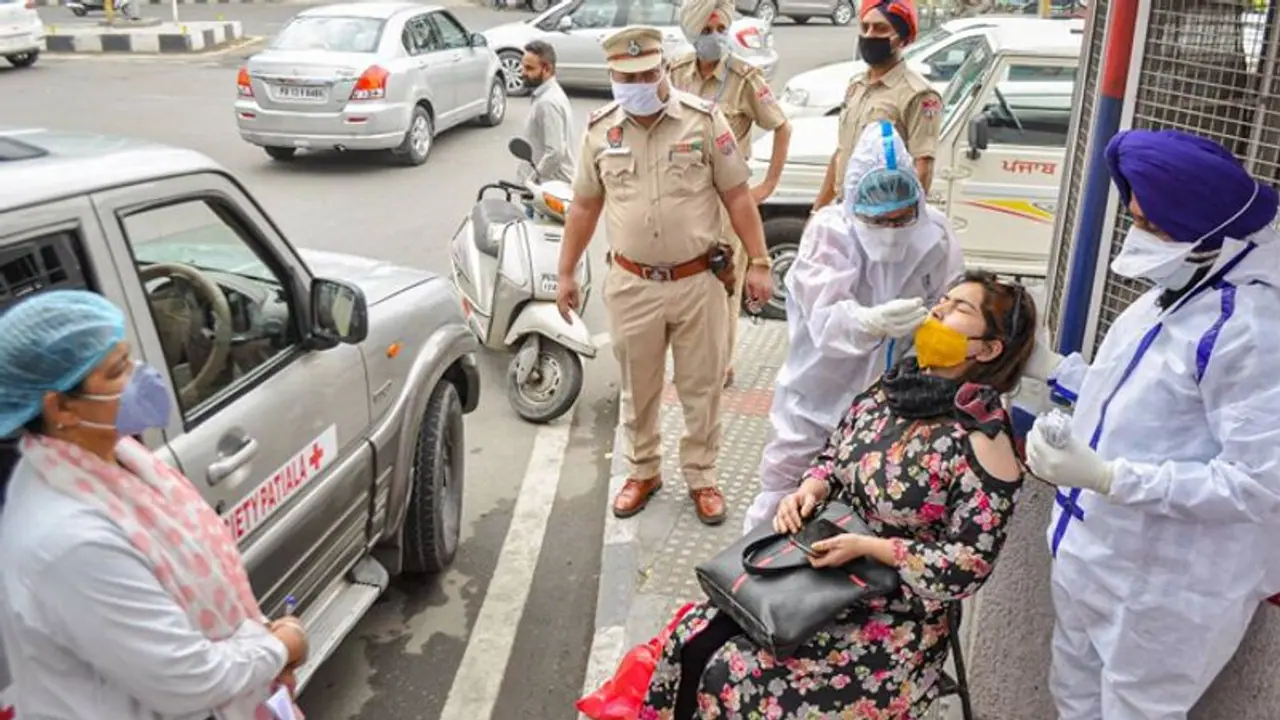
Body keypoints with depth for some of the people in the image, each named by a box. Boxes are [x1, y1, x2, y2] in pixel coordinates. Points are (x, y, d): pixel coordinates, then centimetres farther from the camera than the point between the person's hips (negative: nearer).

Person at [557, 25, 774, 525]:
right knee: (639, 388, 15)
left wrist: (759, 264, -5)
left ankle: (701, 477, 27)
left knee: (701, 388, 9)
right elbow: (584, 206, 10)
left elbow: (737, 197, -2)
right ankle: (642, 471, 34)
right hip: (632, 286, 2)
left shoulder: (704, 120, -6)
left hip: (698, 282, -1)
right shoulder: (600, 130, 1)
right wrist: (566, 272, 11)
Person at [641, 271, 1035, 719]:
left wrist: (866, 546, -23)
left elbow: (966, 568, -18)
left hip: (892, 617, -6)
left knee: (735, 678, -15)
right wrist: (808, 491, -9)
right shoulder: (892, 387, 1)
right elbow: (833, 457, 12)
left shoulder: (983, 447, -20)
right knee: (696, 640, -5)